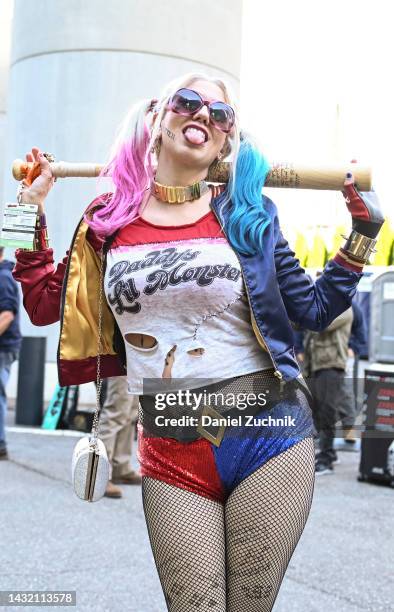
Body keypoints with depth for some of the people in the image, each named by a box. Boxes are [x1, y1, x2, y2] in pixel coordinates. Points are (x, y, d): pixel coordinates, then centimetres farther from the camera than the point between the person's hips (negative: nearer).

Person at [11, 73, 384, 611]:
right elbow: (45, 304, 11)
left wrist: (364, 231, 3)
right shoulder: (109, 219, 8)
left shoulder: (247, 215, 5)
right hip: (171, 451, 1)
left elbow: (316, 309, 9)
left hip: (269, 432, 0)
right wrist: (32, 212, 10)